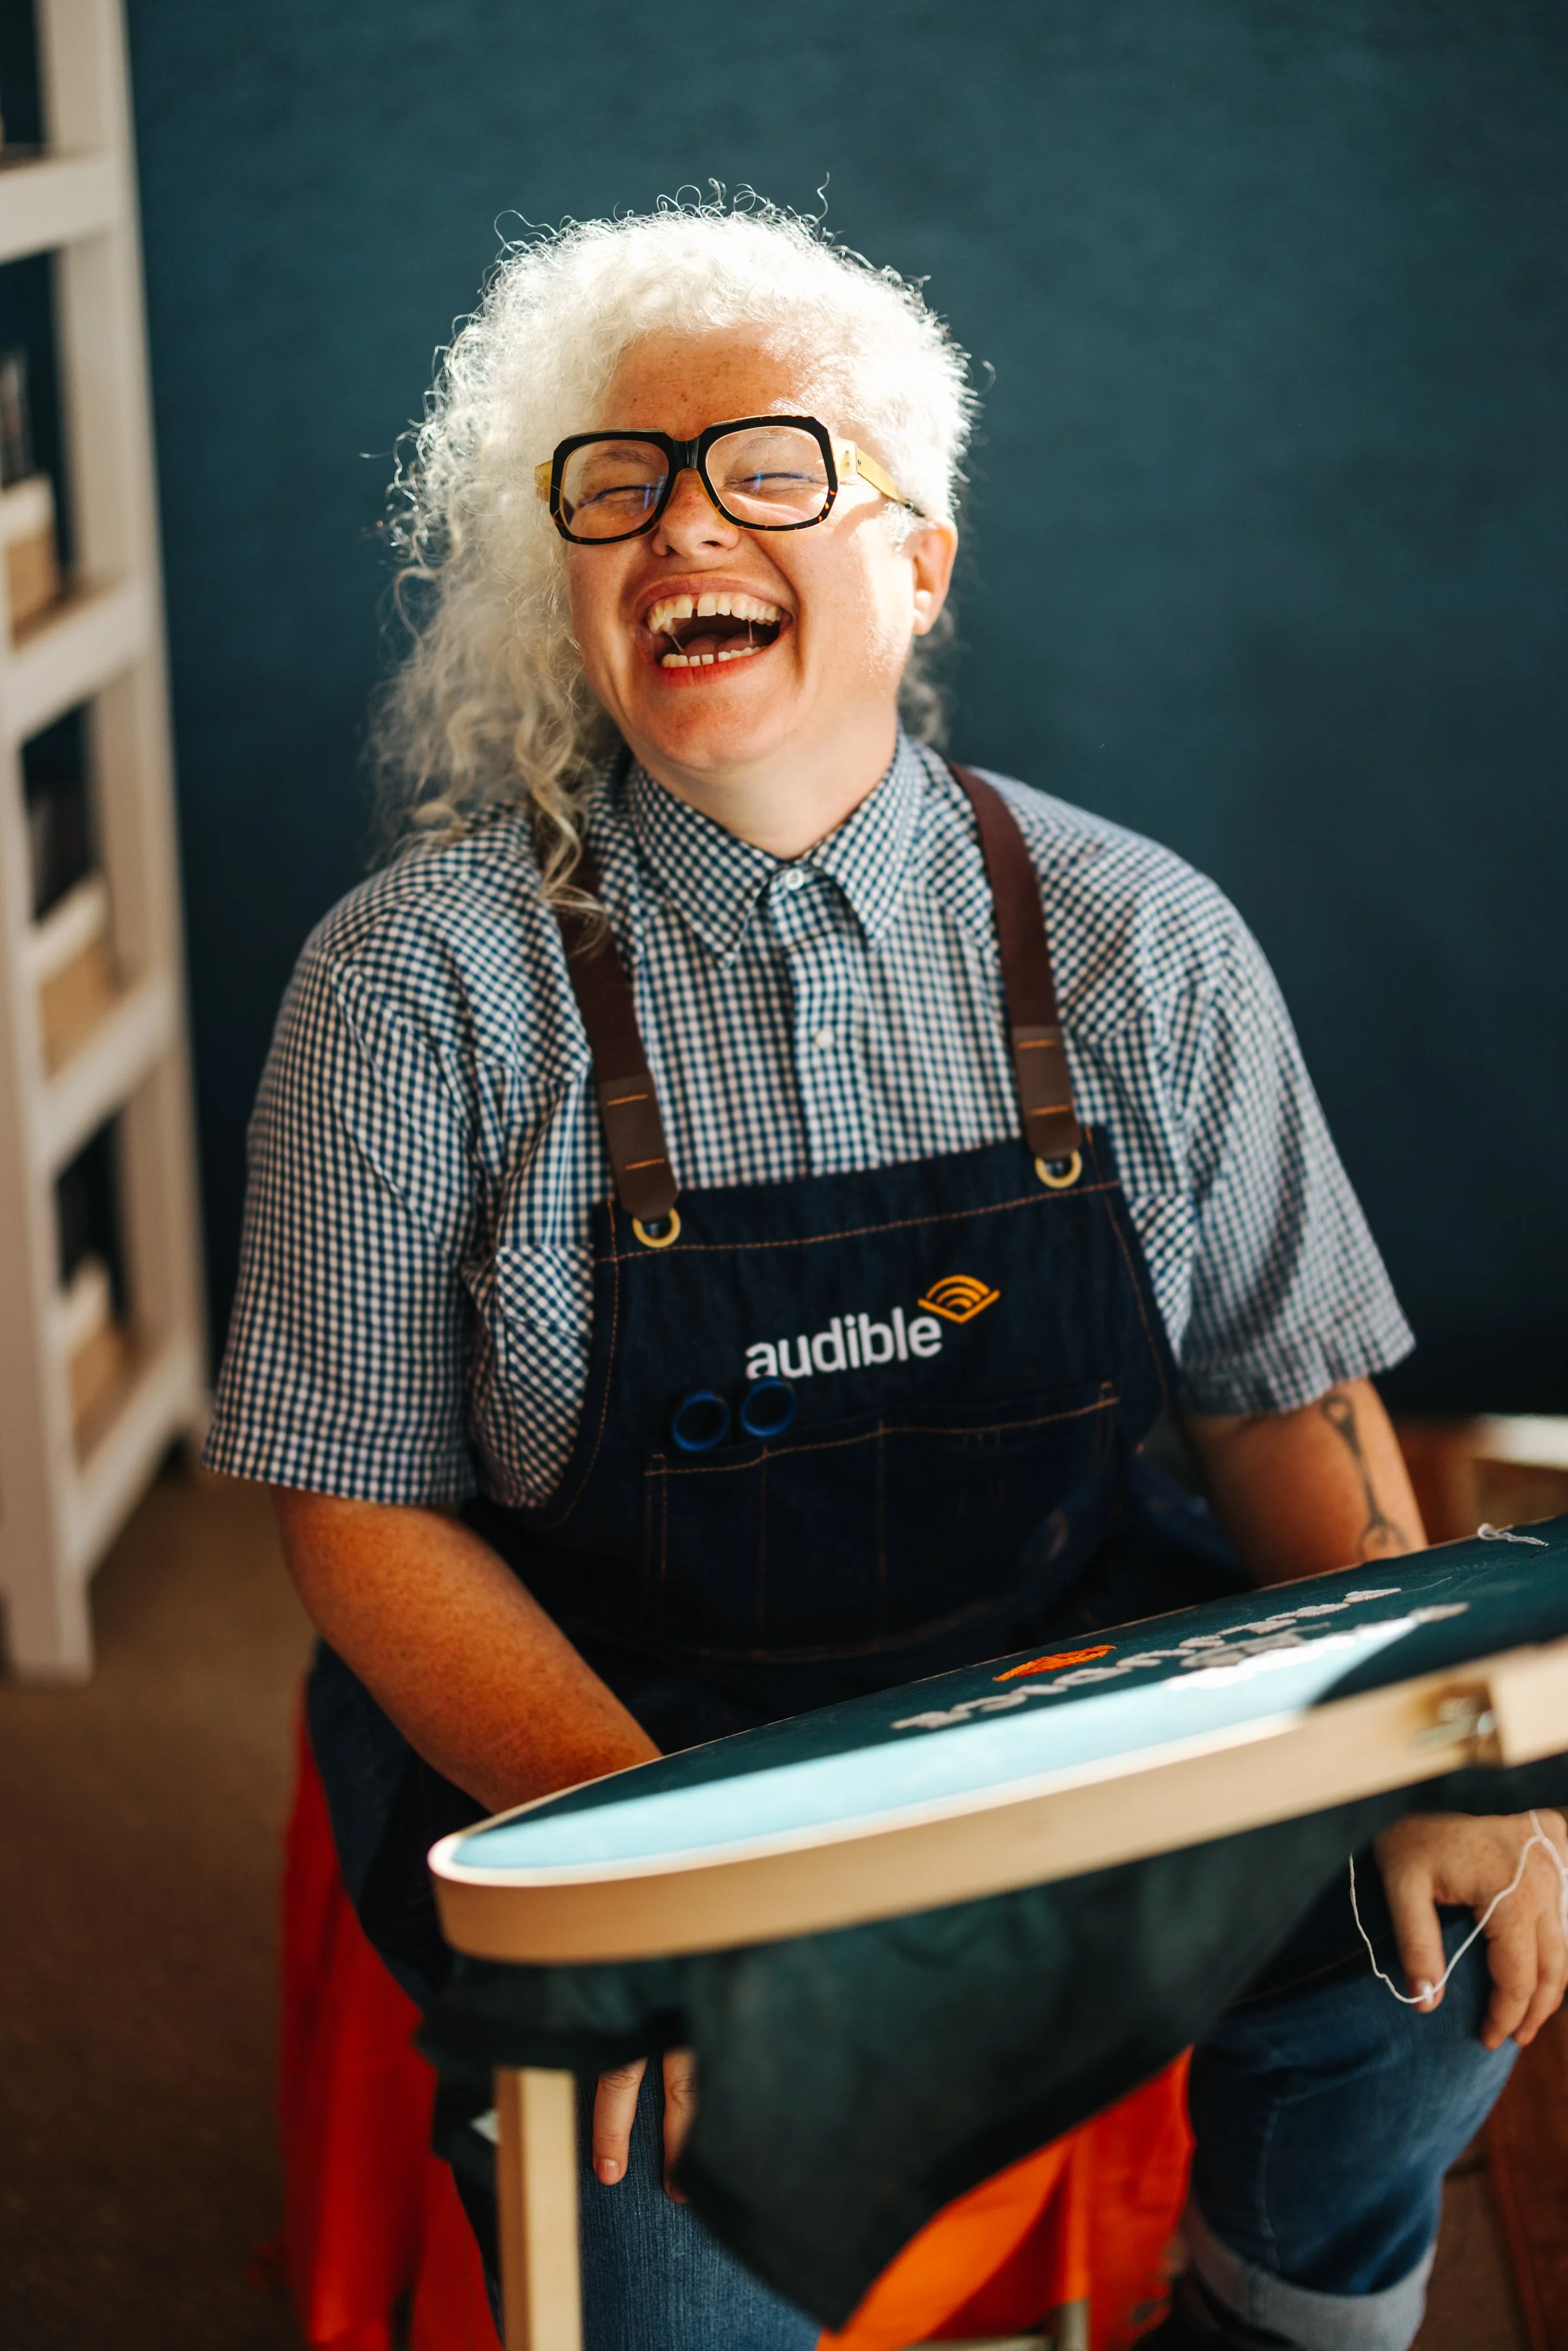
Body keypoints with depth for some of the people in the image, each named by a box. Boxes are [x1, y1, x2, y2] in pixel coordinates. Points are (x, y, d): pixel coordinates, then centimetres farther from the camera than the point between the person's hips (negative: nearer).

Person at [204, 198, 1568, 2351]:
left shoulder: (1136, 942, -2)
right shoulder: (422, 982, -10)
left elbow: (1291, 1390, 4)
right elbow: (367, 1510, -9)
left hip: (1066, 1658, 3)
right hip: (583, 1725, -3)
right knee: (694, 2159, -29)